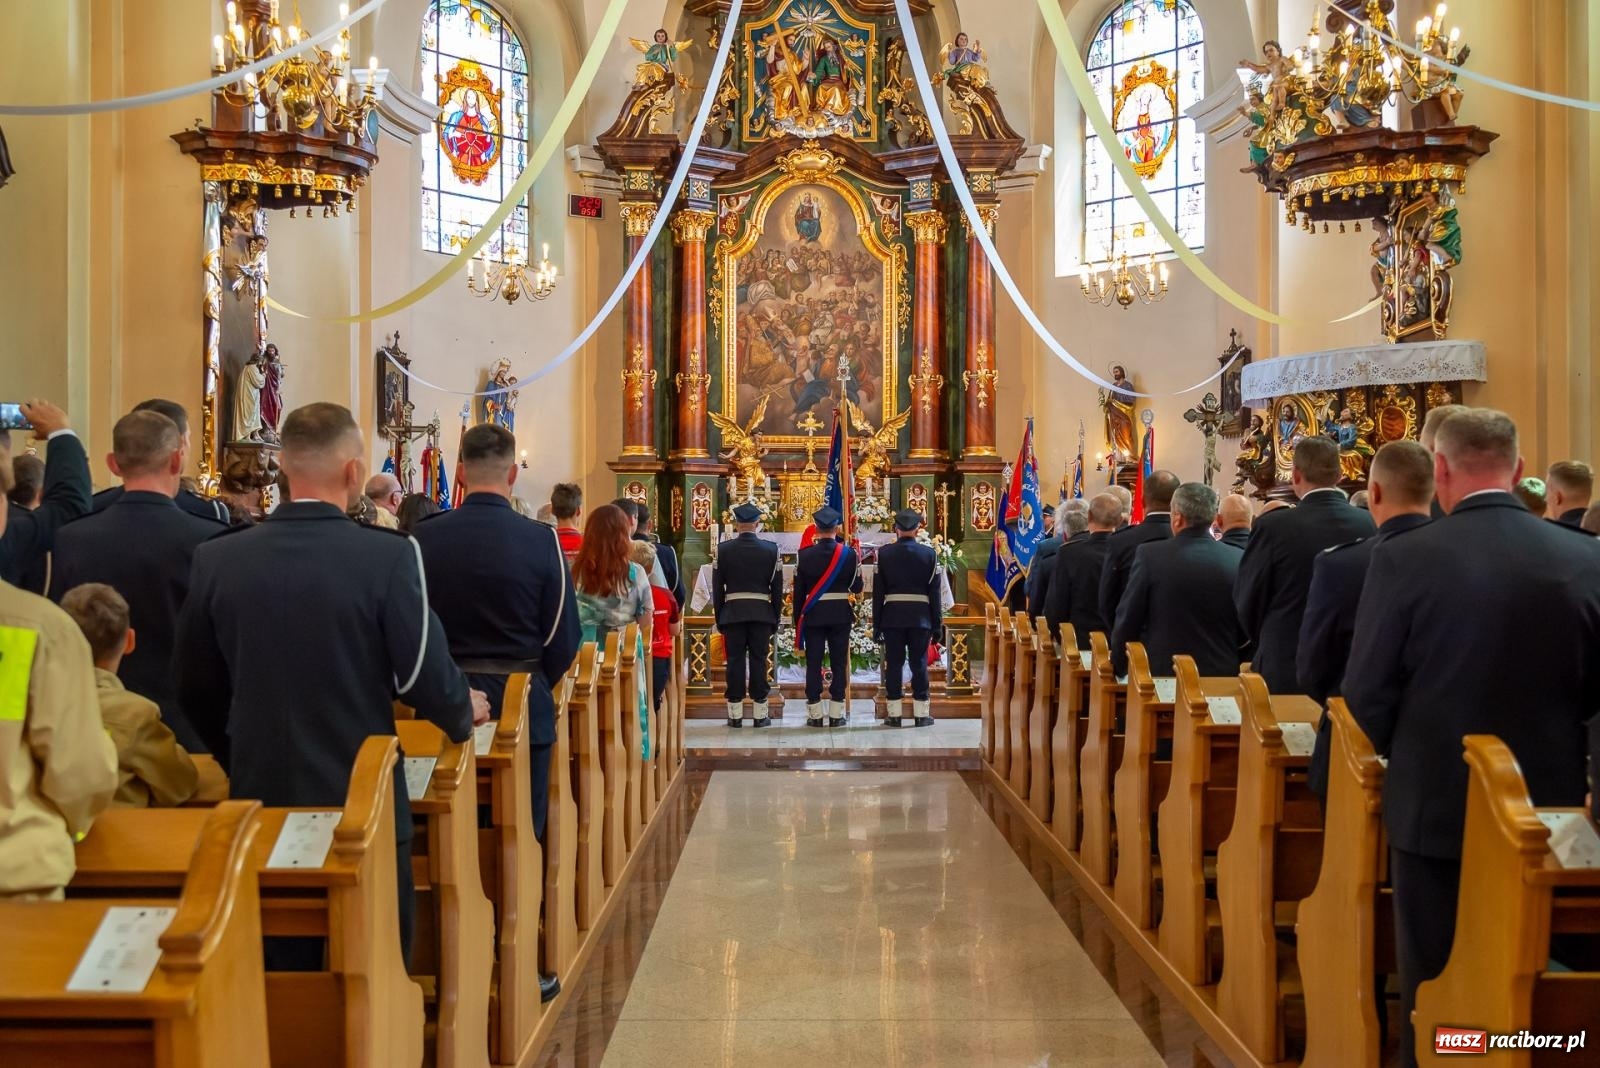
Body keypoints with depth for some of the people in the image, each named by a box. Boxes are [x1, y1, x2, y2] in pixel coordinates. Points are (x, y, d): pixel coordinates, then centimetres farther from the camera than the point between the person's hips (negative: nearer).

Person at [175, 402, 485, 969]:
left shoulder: (216, 558, -3)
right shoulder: (389, 555, -15)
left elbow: (195, 687, 5)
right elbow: (426, 678, -13)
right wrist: (464, 711, 10)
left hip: (261, 799, 4)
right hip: (363, 801, -3)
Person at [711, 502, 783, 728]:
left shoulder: (723, 549, -2)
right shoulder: (771, 549, -1)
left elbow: (717, 588, 1)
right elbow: (777, 588, 2)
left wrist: (719, 619, 9)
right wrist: (775, 619, 10)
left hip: (732, 614, 0)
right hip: (762, 614, 0)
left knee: (735, 662, 3)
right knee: (758, 661, 3)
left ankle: (735, 714, 5)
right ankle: (761, 715, 6)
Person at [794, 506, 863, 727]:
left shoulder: (804, 555, -5)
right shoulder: (848, 553, -5)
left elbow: (798, 591, 0)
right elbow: (857, 587, 0)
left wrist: (798, 621, 8)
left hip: (813, 616, 0)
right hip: (841, 615, 0)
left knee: (813, 664, 4)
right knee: (839, 663, 5)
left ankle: (815, 714, 4)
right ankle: (836, 714, 4)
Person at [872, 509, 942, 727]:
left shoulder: (884, 553, -1)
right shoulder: (929, 554, -1)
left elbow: (878, 591, 0)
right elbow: (935, 591, 1)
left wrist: (876, 624, 5)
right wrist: (937, 623, 7)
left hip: (892, 618, 0)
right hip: (920, 617, 0)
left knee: (894, 663, 4)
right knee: (919, 664, 4)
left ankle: (894, 713, 6)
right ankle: (922, 713, 7)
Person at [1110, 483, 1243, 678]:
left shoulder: (1150, 555, -9)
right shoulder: (1239, 560, -2)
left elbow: (1127, 620, -2)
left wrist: (1118, 668, 11)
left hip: (1162, 674, -2)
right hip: (1223, 674, 3)